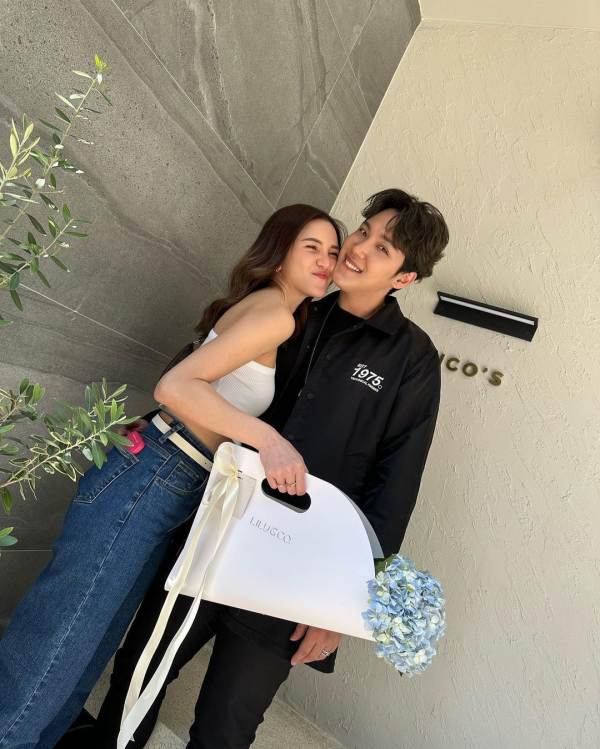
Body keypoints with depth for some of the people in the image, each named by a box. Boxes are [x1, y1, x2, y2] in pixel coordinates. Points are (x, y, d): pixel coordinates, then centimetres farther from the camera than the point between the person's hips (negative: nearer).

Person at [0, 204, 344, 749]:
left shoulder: (284, 324, 17)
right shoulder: (274, 312, -11)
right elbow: (174, 386, -21)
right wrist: (266, 437, -28)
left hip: (170, 497, 9)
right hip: (144, 483, -9)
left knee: (81, 665, 19)